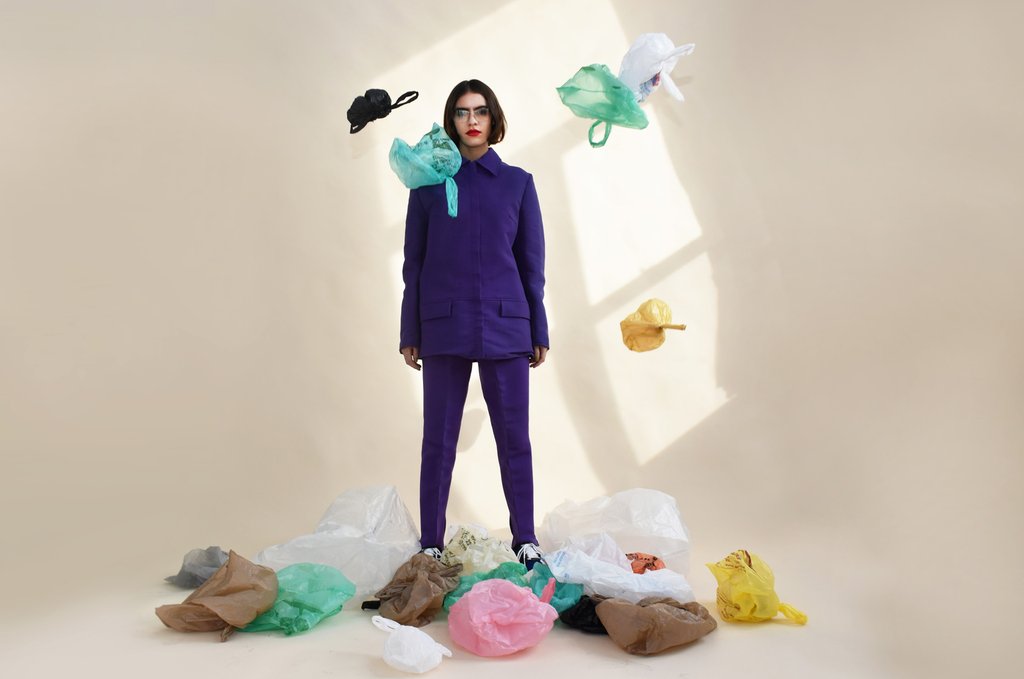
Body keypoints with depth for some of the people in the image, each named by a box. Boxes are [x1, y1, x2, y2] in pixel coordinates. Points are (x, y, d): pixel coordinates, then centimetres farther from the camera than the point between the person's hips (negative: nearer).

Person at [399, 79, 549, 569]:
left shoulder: (517, 183, 8)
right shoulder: (429, 181, 7)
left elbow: (532, 263, 8)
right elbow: (413, 262, 8)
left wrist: (539, 332, 6)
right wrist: (410, 333, 5)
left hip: (505, 326, 0)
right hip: (444, 327, 0)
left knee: (514, 436, 6)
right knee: (438, 439, 6)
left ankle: (525, 539, 19)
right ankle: (430, 544, 19)